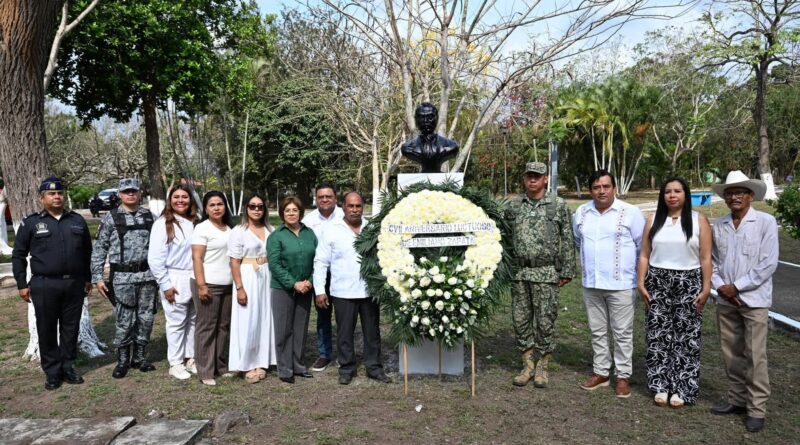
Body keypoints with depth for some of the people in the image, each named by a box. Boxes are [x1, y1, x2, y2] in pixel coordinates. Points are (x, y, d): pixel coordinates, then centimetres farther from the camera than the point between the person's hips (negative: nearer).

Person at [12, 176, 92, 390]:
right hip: (44, 286, -2)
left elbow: (87, 252, 15)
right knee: (47, 331, 5)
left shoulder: (77, 220, 8)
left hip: (75, 284, 2)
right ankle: (52, 372, 17)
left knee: (71, 328, 10)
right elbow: (18, 255, 4)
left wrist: (88, 278, 14)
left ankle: (68, 367, 24)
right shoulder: (31, 223, 1)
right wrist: (22, 284, 0)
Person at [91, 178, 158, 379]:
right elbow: (99, 249, 0)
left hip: (147, 275, 3)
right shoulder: (110, 218, -1)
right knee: (124, 321, 2)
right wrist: (97, 277, -5)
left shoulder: (149, 216, 7)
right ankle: (122, 360, 18)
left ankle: (139, 357, 23)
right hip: (122, 277, -3)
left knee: (146, 318, 8)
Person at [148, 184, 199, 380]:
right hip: (175, 279, -5)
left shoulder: (195, 223, 7)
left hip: (195, 279, 5)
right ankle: (175, 364, 15)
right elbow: (155, 258, -10)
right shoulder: (163, 223, -7)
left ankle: (190, 358, 25)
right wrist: (165, 284, -11)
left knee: (193, 321, 12)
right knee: (177, 322, 3)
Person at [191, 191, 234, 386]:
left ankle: (221, 365, 21)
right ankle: (205, 371, 8)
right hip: (208, 285, -6)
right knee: (207, 327, 1)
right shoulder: (202, 228, -6)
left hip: (228, 285, 6)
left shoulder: (230, 228, 13)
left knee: (224, 326, 11)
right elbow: (197, 258, -11)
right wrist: (201, 285, -18)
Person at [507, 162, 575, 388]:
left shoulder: (559, 205, 0)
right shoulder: (514, 206, 8)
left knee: (545, 321, 3)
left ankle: (542, 367, 18)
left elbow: (567, 240, 0)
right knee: (521, 320, 7)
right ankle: (528, 365, 21)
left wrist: (567, 271, -3)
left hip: (546, 273, -3)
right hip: (520, 273, 3)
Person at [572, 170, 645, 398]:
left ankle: (623, 376, 18)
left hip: (621, 284, -4)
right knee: (597, 331, 14)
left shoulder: (630, 212, -7)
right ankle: (600, 372, 27)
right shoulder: (581, 213, 5)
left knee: (622, 333, 4)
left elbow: (643, 245, -1)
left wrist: (641, 275, 3)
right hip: (591, 283, 5)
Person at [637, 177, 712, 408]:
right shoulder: (654, 220, 6)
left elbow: (705, 258, -2)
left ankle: (681, 388, 13)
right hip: (657, 282, 2)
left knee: (685, 337, 2)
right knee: (658, 335, 3)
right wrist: (641, 283, -1)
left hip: (688, 283, -2)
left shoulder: (699, 220, 0)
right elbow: (644, 255, 5)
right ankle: (661, 385, 14)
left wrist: (706, 288, -7)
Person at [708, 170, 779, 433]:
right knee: (731, 354, 12)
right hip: (725, 301, 4)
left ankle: (757, 409, 10)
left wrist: (736, 286, -12)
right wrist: (719, 286, -7)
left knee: (755, 357, -1)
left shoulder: (765, 222, -5)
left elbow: (768, 264, -10)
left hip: (754, 299, -4)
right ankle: (737, 400, 25)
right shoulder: (718, 226, 5)